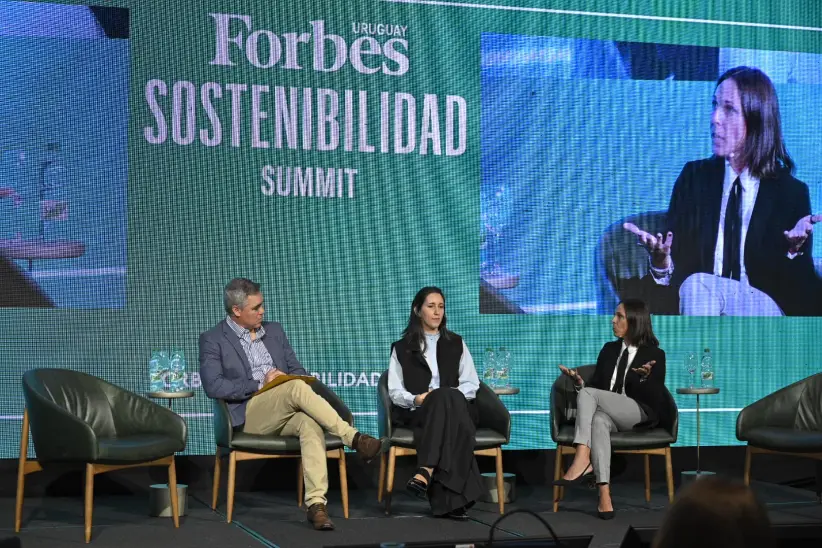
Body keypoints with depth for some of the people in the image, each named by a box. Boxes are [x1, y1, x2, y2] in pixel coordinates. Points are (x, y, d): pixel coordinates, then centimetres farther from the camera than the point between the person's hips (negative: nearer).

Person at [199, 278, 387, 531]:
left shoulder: (274, 331, 20)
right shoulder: (212, 340, 3)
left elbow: (297, 371, 20)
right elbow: (213, 386, -10)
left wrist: (286, 378, -5)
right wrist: (260, 383, -13)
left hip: (286, 412, 4)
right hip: (249, 414, -4)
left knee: (311, 424, -33)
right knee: (297, 388, -33)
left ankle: (316, 503, -42)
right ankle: (354, 439, -29)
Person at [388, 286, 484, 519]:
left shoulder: (456, 344, 21)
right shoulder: (402, 348, 17)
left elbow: (471, 384, 11)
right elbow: (395, 391, 7)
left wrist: (450, 395, -10)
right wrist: (416, 399, -14)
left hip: (456, 409, 1)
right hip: (417, 413, -1)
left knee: (447, 397, -39)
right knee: (444, 399, -39)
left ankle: (426, 472, -53)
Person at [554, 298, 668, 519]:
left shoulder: (654, 355, 5)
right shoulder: (609, 350, 20)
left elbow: (656, 399, -3)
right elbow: (596, 384, 17)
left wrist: (645, 377, -23)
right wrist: (580, 382, -5)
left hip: (641, 415, -4)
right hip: (608, 414, 4)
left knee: (587, 392, -28)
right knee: (598, 420, -37)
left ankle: (582, 459, -40)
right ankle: (604, 496, -51)